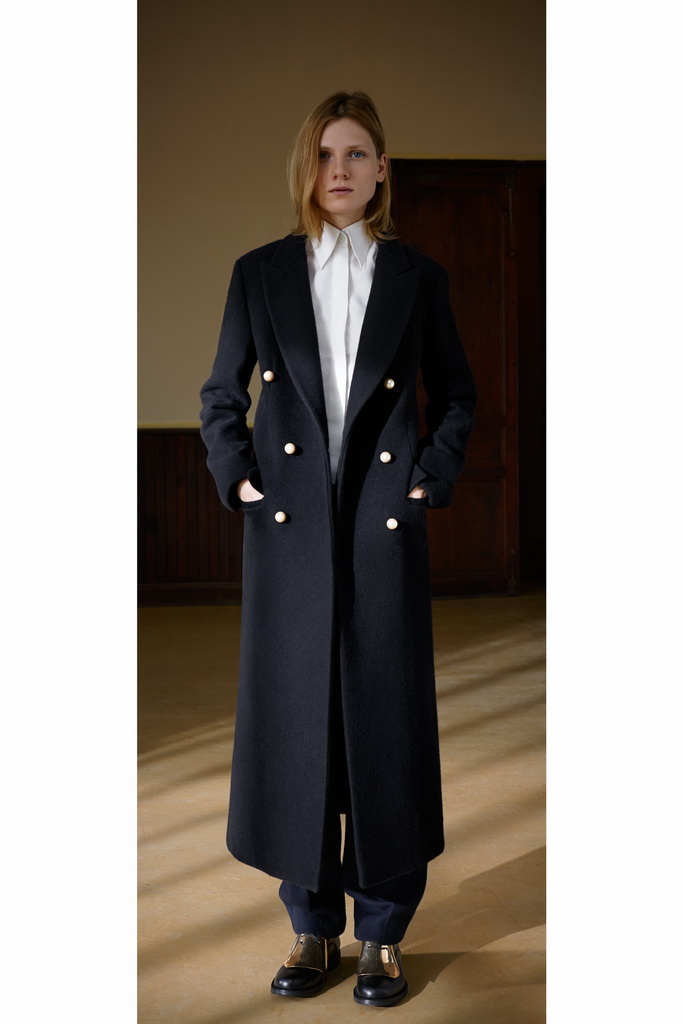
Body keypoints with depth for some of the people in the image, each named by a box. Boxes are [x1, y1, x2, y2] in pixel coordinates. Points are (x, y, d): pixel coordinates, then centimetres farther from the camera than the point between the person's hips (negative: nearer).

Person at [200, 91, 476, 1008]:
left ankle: (383, 931, 17)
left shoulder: (418, 278, 6)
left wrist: (431, 479, 1)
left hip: (386, 527, 0)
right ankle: (312, 925, 19)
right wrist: (239, 478, 0)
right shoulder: (260, 273, 7)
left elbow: (457, 396, 12)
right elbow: (221, 395, 12)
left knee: (385, 718, 2)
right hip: (290, 525, 1)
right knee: (293, 717, 4)